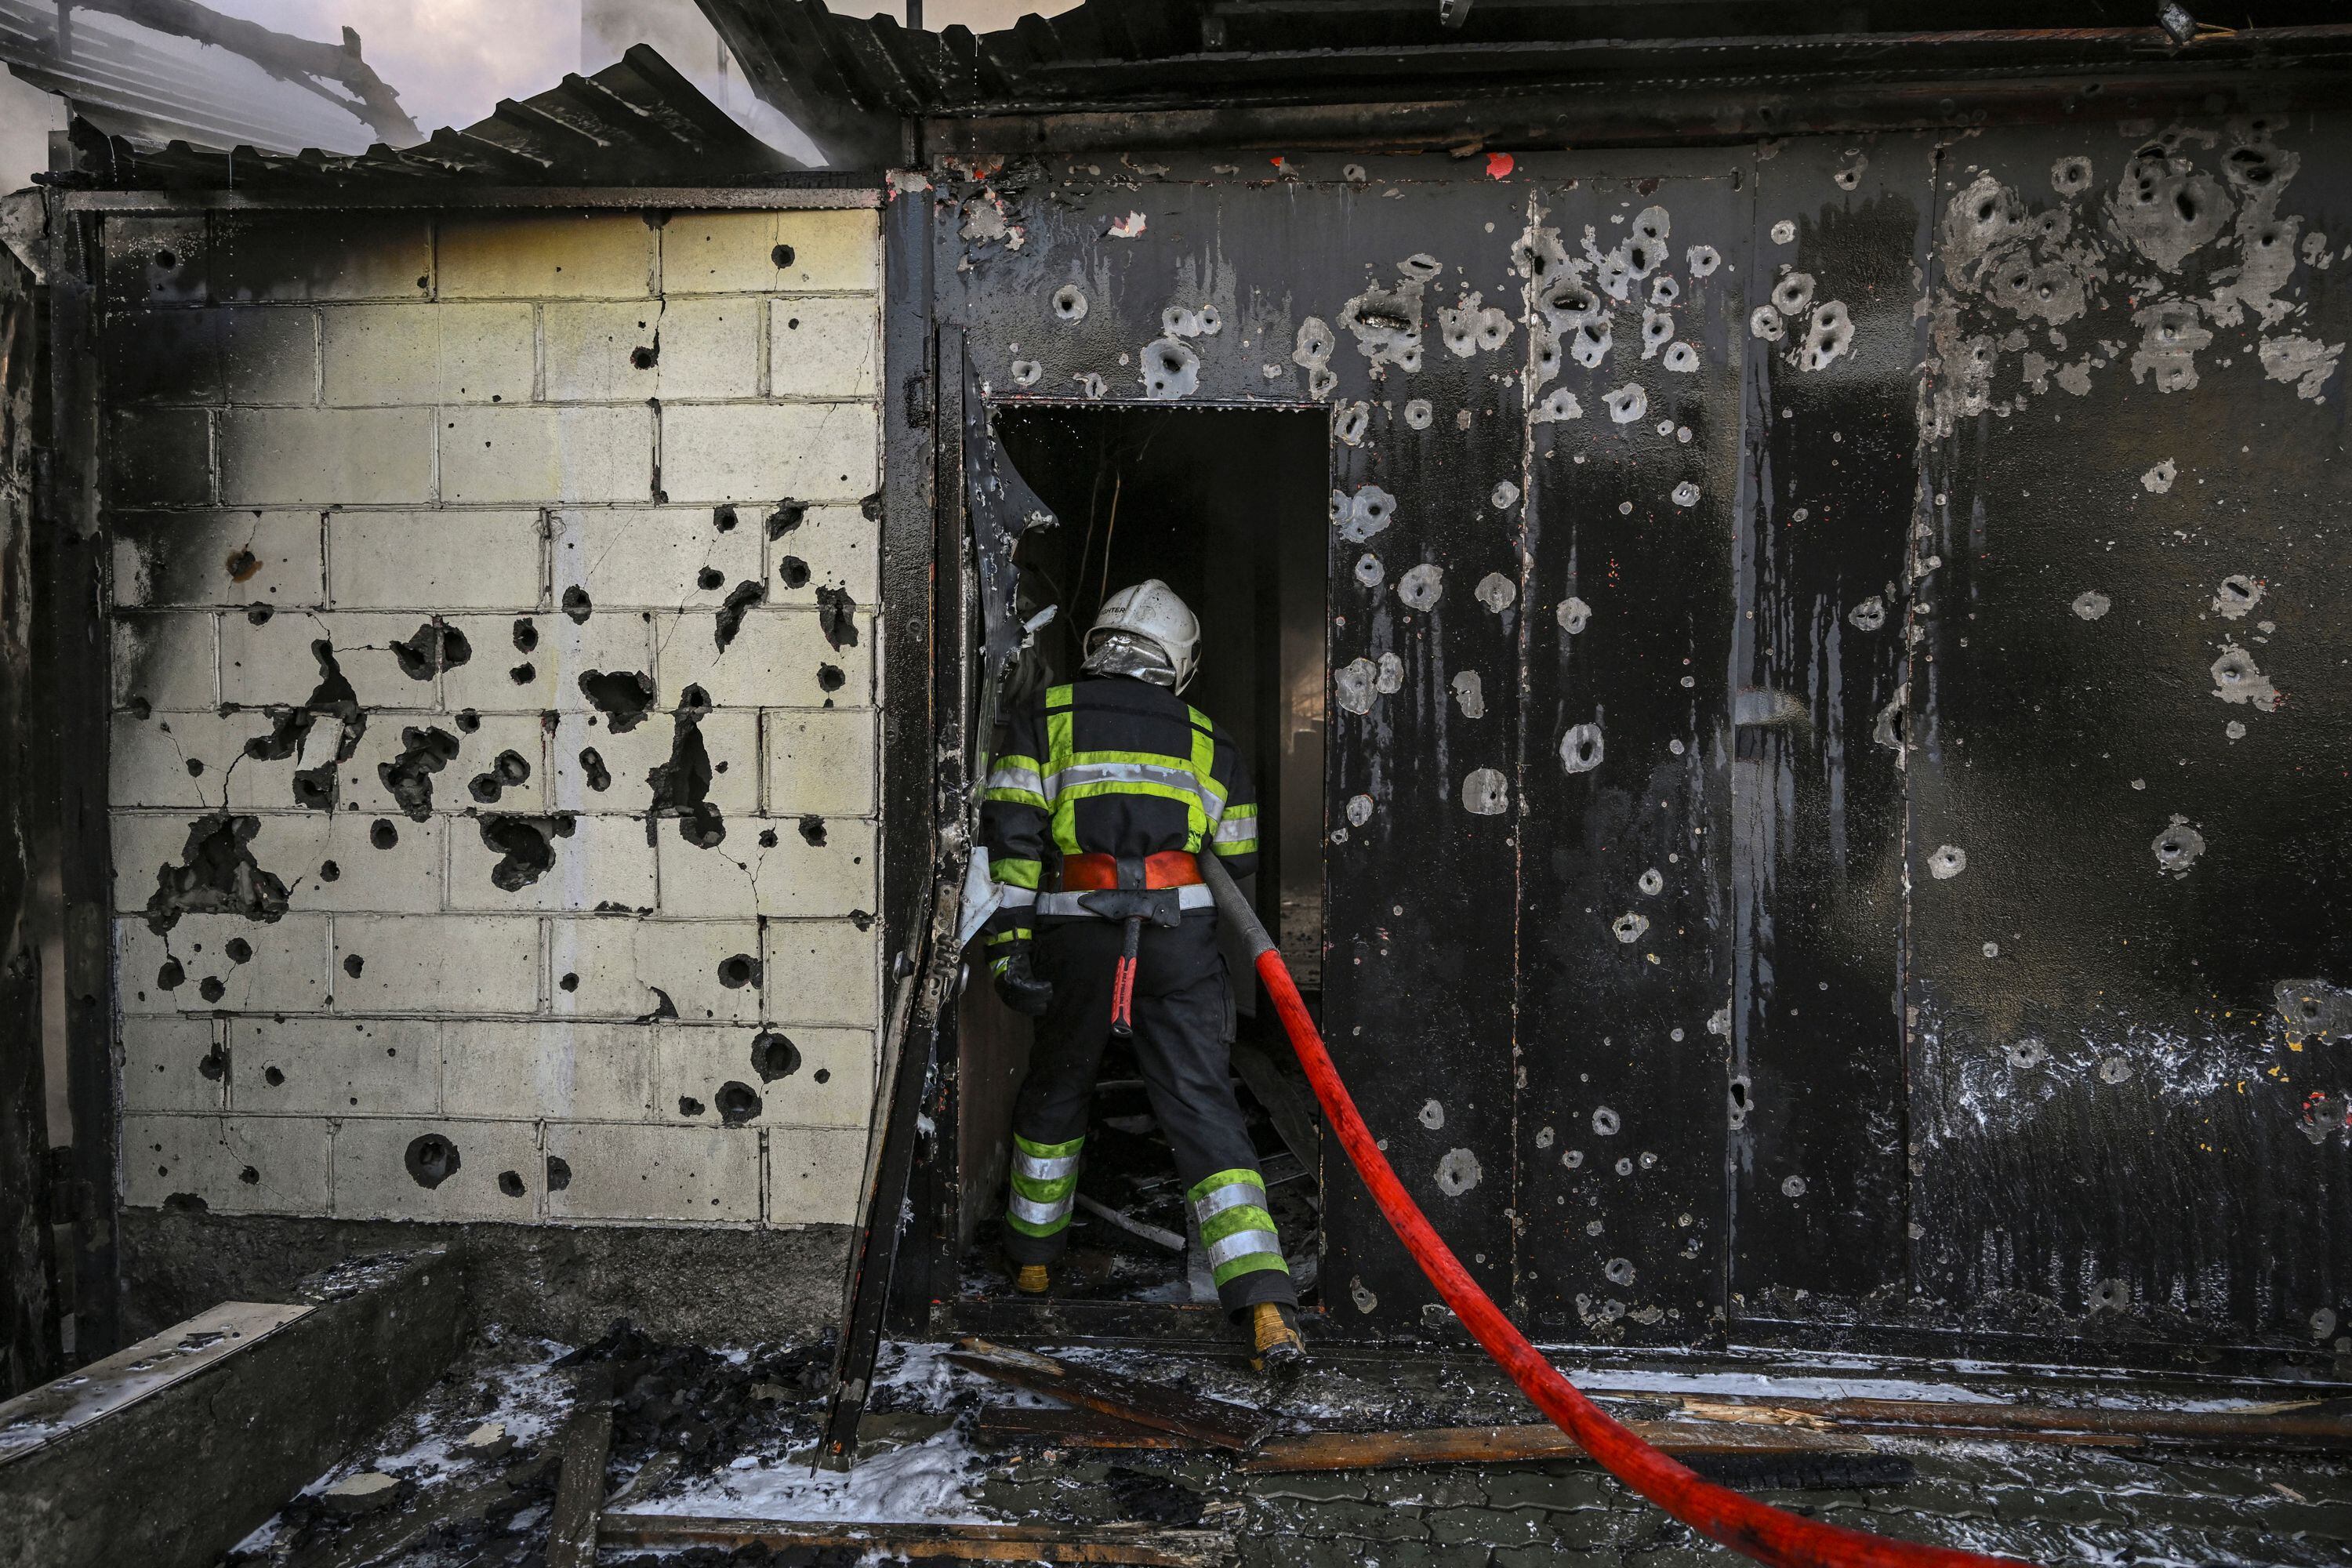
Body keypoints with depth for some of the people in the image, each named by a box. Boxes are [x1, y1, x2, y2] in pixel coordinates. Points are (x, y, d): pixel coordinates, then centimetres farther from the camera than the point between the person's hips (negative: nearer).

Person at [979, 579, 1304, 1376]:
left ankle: (1032, 1257, 38)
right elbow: (1236, 864, 17)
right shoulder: (1207, 741, 17)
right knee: (1204, 1109, 0)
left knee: (1055, 1092, 22)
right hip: (1182, 936, 0)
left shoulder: (1046, 716, 10)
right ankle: (1266, 1307, -10)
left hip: (1079, 930, 0)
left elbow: (1013, 830, -2)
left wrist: (1009, 938, -3)